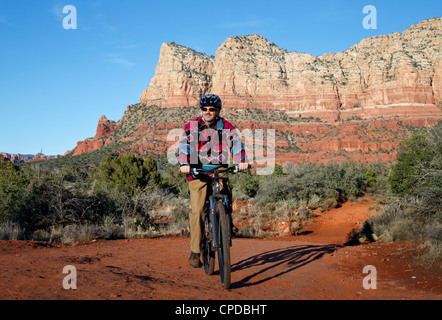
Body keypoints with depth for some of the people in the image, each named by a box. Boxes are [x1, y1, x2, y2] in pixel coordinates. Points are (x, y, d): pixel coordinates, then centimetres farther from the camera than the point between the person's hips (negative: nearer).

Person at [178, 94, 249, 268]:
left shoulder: (227, 126, 5)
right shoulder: (192, 126, 3)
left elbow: (236, 143, -8)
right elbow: (184, 145, -8)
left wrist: (241, 161, -28)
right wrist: (184, 164, -26)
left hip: (219, 170, 1)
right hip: (198, 171, -1)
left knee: (226, 190, -28)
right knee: (198, 211, -11)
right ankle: (195, 252, -3)